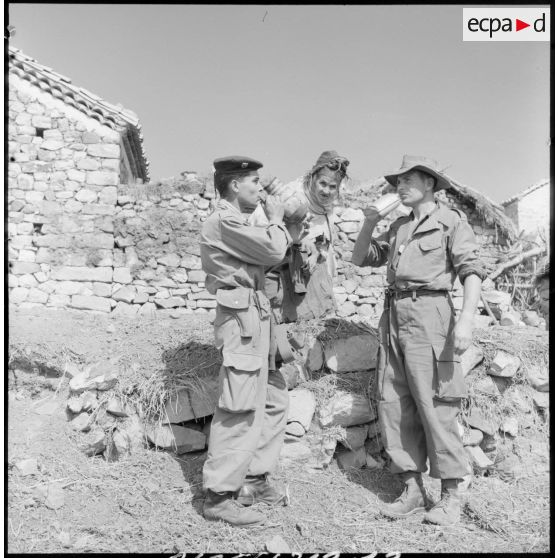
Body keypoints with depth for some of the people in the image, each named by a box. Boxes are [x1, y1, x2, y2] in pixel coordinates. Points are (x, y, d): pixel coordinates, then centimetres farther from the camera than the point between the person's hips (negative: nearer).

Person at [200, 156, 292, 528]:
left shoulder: (236, 223, 23)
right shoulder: (224, 221, -11)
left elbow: (269, 256, 17)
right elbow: (273, 250, -17)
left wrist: (281, 226, 10)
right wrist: (275, 219, -1)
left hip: (258, 318, 11)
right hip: (242, 318, -11)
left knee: (274, 400, 15)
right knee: (240, 410, -8)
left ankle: (254, 479, 24)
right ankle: (220, 496, 2)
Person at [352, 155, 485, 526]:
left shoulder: (451, 221, 2)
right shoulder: (398, 228, 20)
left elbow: (472, 270, -9)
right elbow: (362, 258, 24)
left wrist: (466, 319, -23)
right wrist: (370, 223, 7)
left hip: (428, 314, -7)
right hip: (394, 316, 7)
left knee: (434, 406, -6)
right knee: (394, 405, 5)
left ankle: (451, 495, 8)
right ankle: (413, 489, 15)